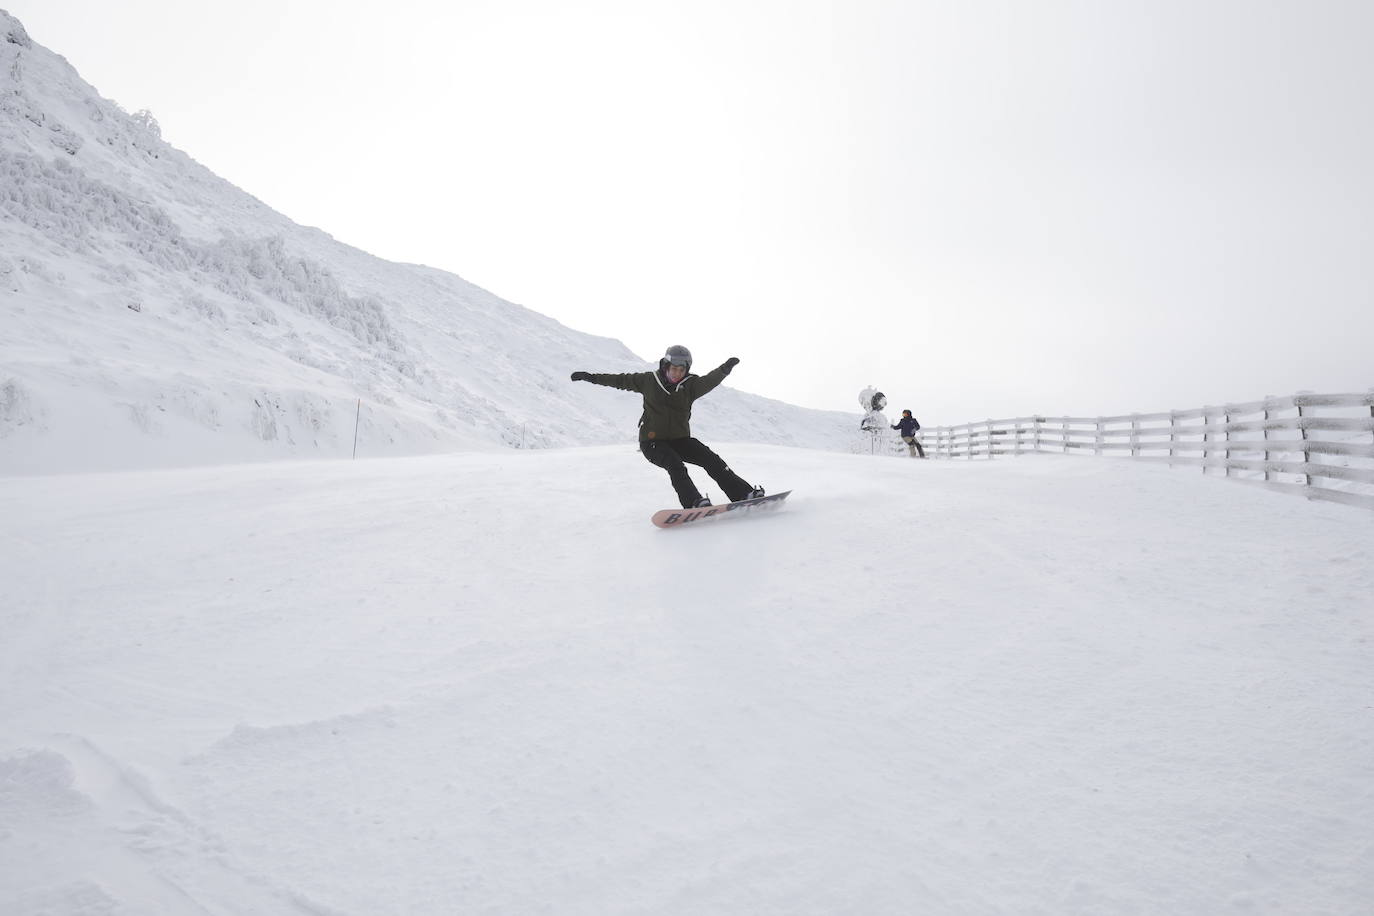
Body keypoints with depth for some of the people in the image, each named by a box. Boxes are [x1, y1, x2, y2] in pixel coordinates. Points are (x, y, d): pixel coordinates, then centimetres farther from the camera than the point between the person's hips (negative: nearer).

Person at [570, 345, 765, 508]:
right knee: (675, 465, -31)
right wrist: (591, 377, 13)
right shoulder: (649, 381, -1)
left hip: (680, 439, 2)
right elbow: (621, 380, 10)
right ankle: (693, 503, -41)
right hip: (652, 441, -2)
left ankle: (744, 494, -14)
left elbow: (709, 381, -23)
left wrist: (724, 369, -40)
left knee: (712, 460, -14)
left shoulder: (690, 385, -3)